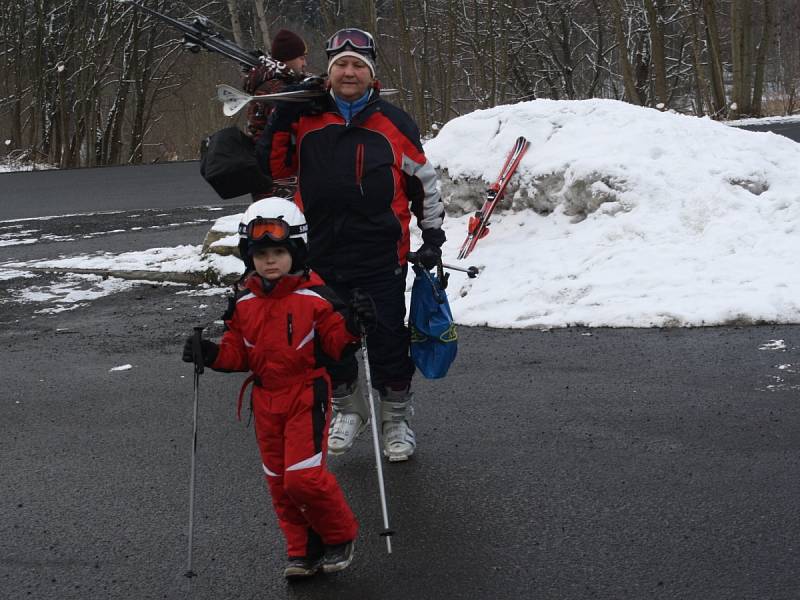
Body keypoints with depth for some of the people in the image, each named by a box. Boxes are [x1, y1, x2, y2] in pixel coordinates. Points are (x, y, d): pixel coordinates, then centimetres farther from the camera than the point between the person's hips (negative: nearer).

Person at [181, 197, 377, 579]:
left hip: (306, 395, -5)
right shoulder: (244, 303, 3)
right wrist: (211, 354, -8)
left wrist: (353, 326, -27)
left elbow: (337, 344, -8)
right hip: (266, 401, 5)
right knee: (279, 482, 11)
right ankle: (303, 552, 24)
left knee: (303, 477, -13)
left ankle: (339, 536, 12)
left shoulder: (314, 297, -10)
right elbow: (238, 353, 10)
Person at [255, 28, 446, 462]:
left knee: (388, 340, 4)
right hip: (323, 255, 2)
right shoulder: (306, 120, 4)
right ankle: (347, 409, 34)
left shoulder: (394, 124, 1)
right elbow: (272, 166, 4)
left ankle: (396, 418, 22)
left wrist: (433, 238, 5)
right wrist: (282, 116, -7)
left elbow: (424, 181, 8)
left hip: (381, 258, -2)